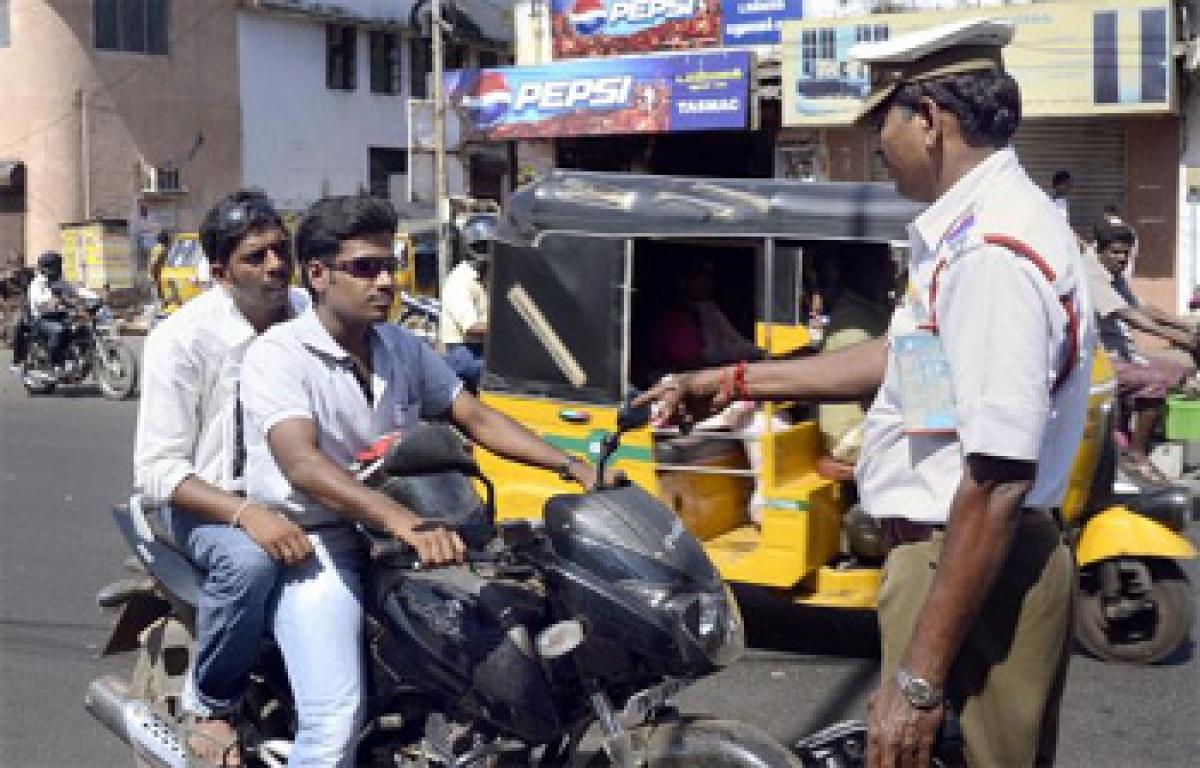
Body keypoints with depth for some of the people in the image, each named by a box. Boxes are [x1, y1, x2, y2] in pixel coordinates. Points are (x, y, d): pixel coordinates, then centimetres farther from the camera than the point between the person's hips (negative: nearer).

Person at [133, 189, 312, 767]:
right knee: (249, 562, -37)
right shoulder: (182, 339, -16)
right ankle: (208, 708, -12)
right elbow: (156, 471, -18)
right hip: (210, 503, -5)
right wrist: (247, 514, -34)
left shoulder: (310, 314, -2)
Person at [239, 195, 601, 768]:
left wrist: (574, 468, -5)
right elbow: (302, 464, -27)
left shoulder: (403, 348, 8)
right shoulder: (278, 354, -13)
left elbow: (477, 419, 8)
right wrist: (405, 522, -41)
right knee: (337, 720, -22)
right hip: (312, 544, -7)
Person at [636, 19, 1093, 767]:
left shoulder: (992, 252, -24)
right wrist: (735, 381, 23)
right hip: (955, 552, 10)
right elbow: (904, 359, 21)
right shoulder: (985, 225, 10)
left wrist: (919, 676, -25)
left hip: (971, 569, -10)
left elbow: (997, 481, -27)